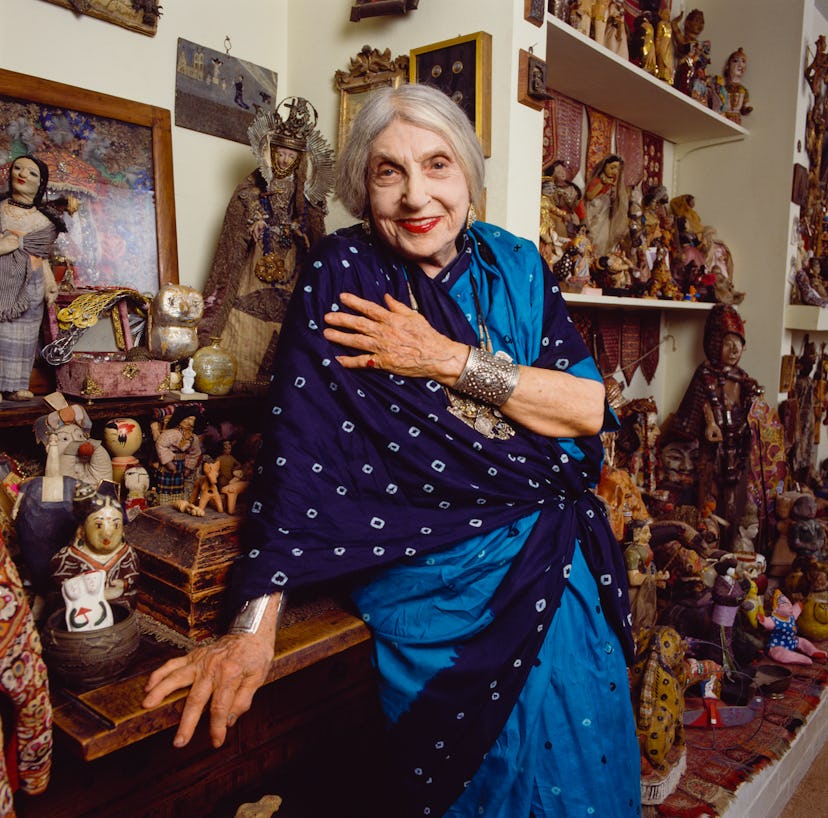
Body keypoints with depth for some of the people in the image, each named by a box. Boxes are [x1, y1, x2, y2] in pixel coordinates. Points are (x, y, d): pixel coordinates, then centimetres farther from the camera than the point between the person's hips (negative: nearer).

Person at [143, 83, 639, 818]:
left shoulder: (515, 266, 1)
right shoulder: (341, 274, -9)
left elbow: (591, 407, -7)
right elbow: (300, 447, -17)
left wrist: (448, 360, -17)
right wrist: (254, 624, -22)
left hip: (563, 573, 4)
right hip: (429, 586, -4)